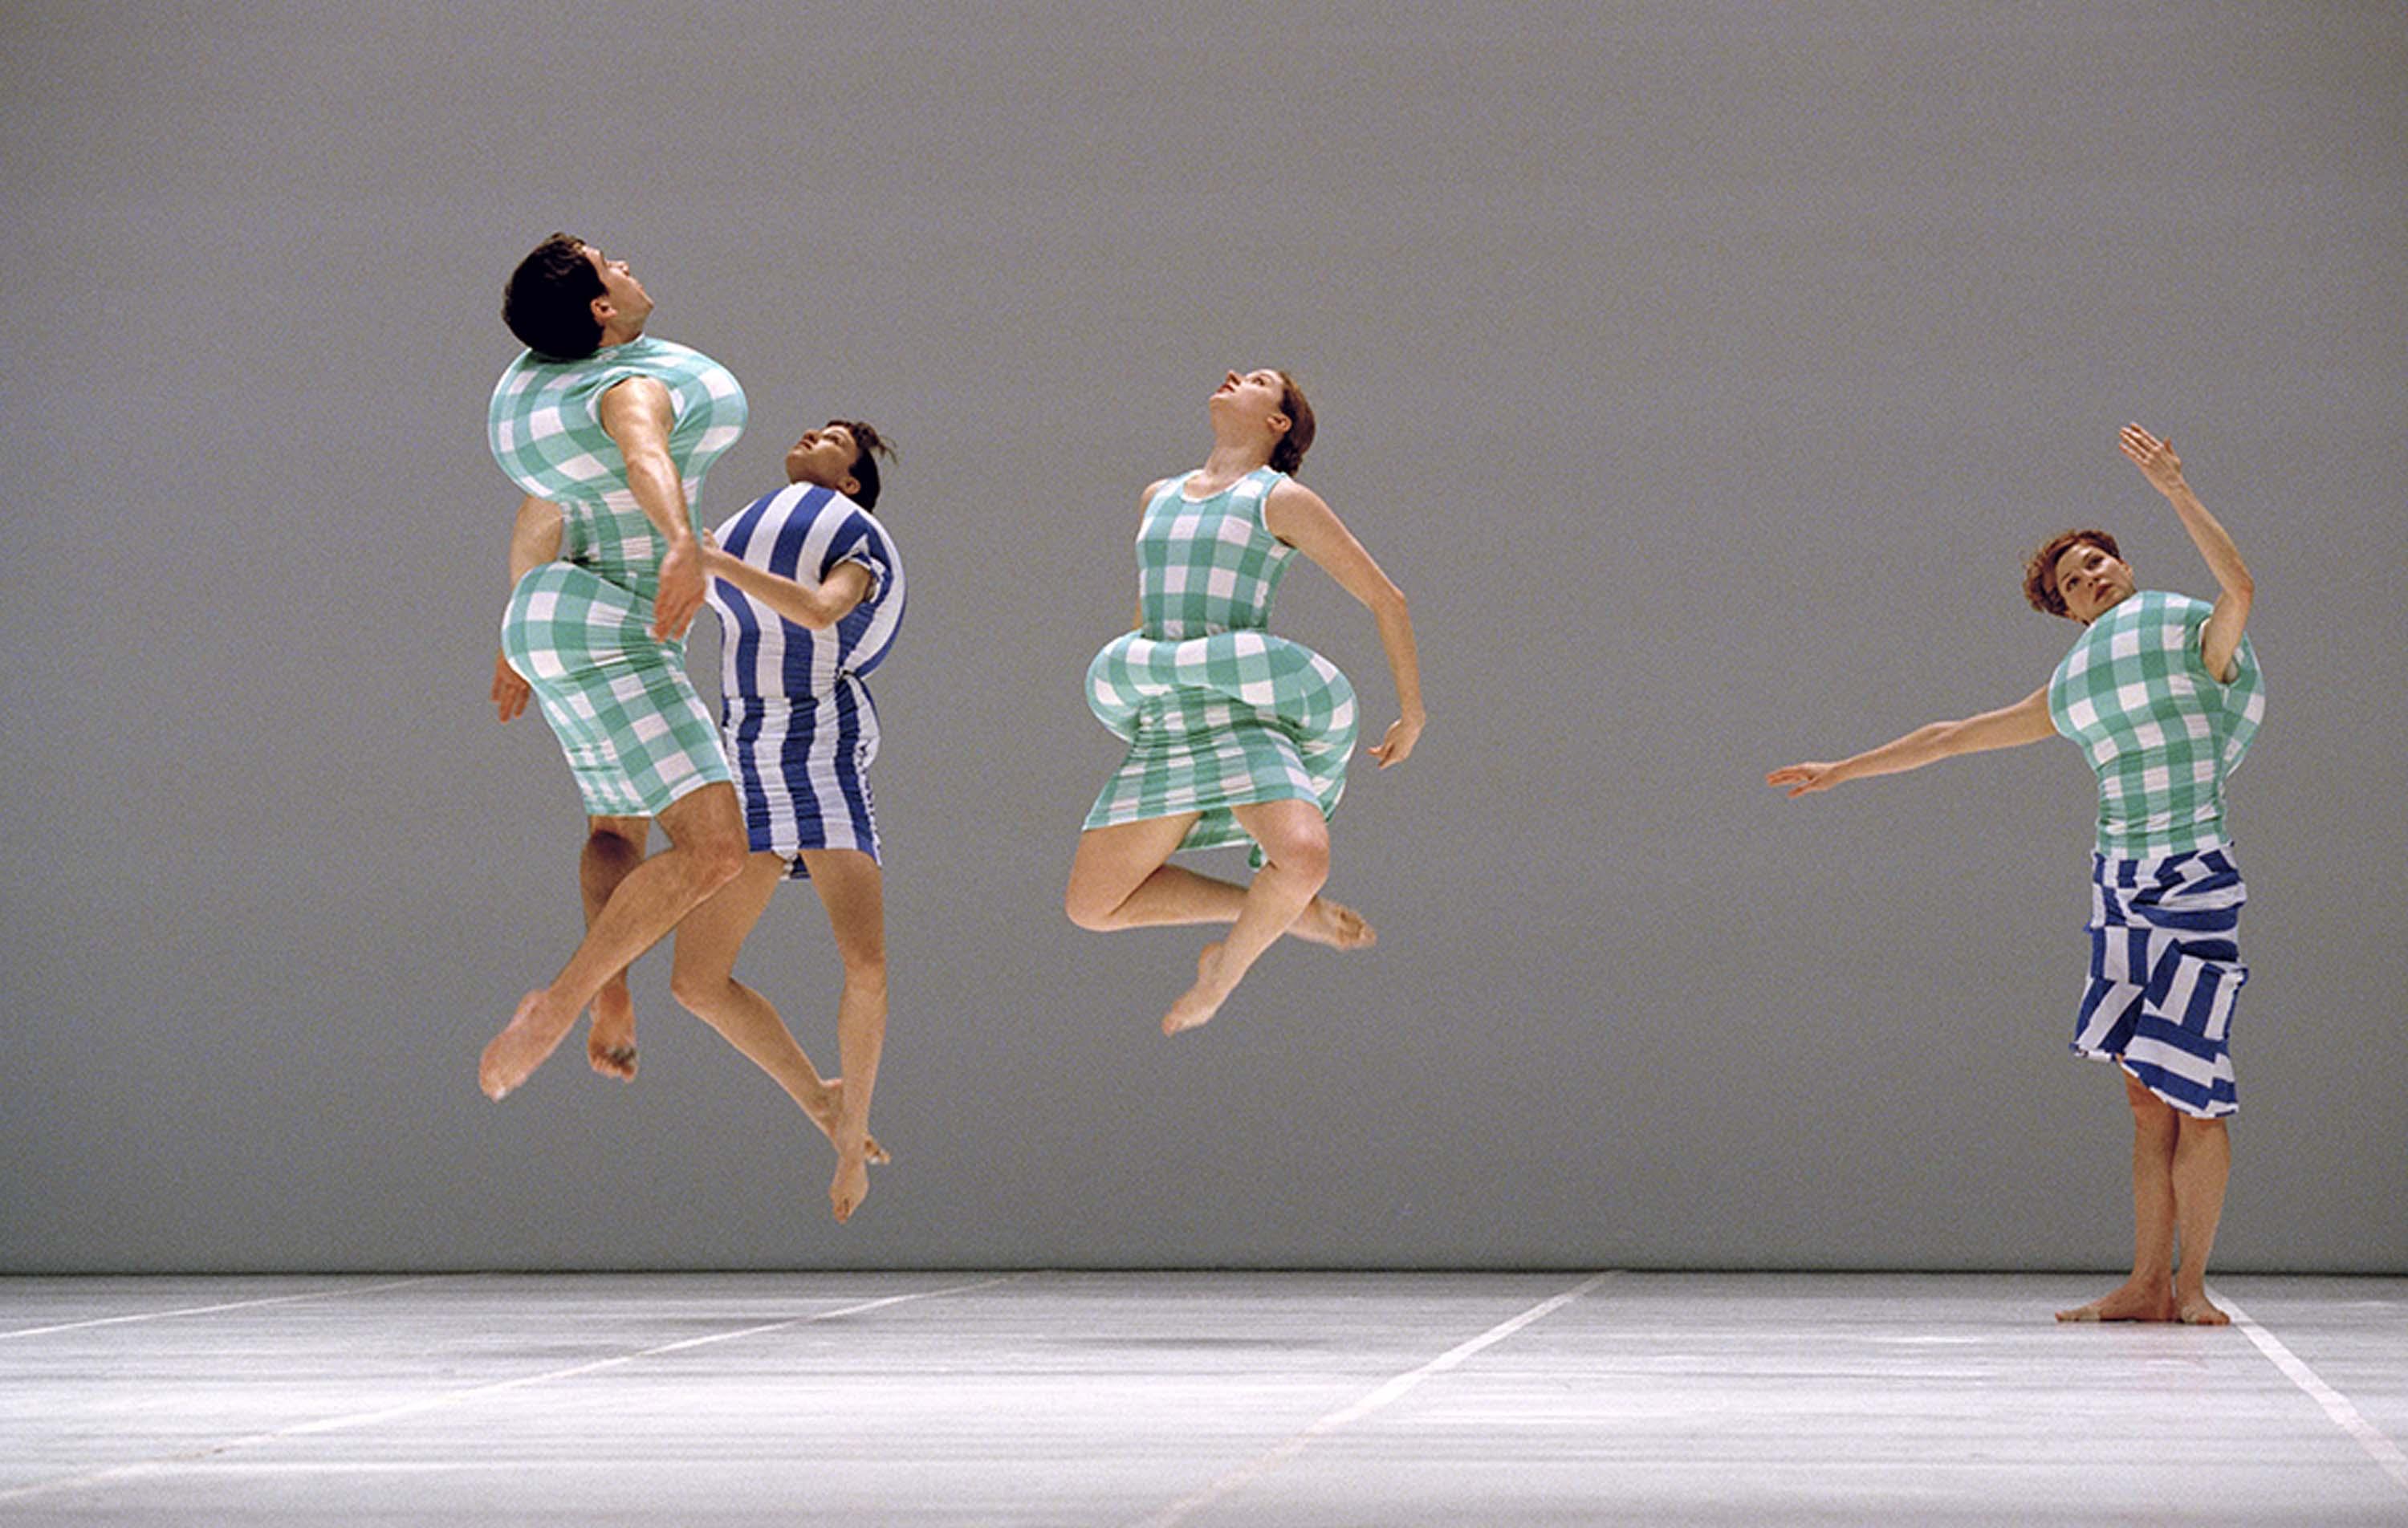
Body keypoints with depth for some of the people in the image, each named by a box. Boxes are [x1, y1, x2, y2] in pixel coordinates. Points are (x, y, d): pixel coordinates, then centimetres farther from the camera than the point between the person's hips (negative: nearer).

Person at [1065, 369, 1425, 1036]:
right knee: (1091, 903, -1)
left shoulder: (1281, 500, 2)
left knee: (1304, 857, -32)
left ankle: (1228, 966, -3)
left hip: (1246, 721, -6)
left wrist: (1412, 718, 8)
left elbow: (1386, 599, 5)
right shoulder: (1158, 498, 19)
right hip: (1162, 729, 6)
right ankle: (1279, 912, 12)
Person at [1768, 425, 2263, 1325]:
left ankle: (2191, 1284, -2)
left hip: (2197, 882, -5)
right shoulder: (2073, 693, 17)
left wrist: (2175, 491, -24)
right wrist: (1842, 772, 23)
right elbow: (1952, 736, 22)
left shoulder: (2199, 641, 4)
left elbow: (2239, 588, -18)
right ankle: (2148, 1284, 1)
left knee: (2194, 1095, -7)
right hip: (2120, 879, 5)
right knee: (2145, 1096, 2)